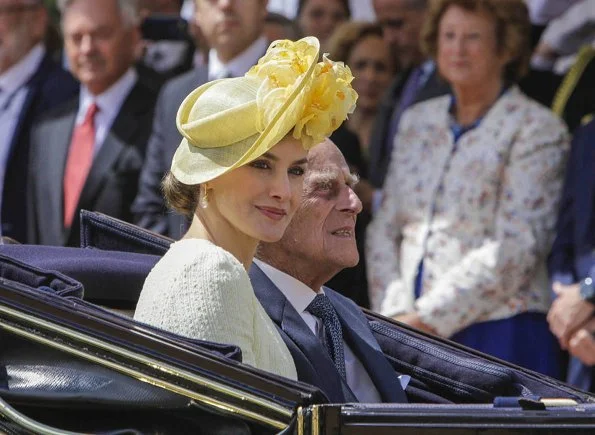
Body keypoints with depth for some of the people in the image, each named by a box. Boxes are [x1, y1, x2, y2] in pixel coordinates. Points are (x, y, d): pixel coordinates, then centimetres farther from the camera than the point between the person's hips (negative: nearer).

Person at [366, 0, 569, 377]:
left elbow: (517, 248, -11)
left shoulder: (537, 129, -2)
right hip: (411, 340, 5)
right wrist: (395, 314, -3)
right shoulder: (417, 121, 17)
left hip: (497, 333, -5)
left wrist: (427, 318, -13)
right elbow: (384, 229, 13)